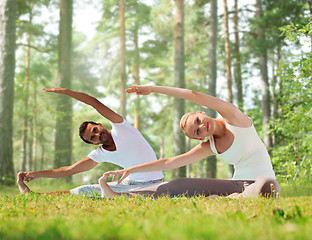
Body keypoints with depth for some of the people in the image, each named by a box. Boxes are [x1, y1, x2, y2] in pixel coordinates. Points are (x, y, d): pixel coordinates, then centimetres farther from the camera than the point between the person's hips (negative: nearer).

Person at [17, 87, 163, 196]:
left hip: (153, 184, -4)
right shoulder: (99, 155, 3)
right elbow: (68, 170, 5)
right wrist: (36, 174, 1)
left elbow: (95, 103, -16)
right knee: (86, 191, 2)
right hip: (131, 184, 4)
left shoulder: (119, 126, -6)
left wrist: (65, 91, -14)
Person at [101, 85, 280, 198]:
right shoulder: (209, 147, 6)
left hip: (261, 180, -4)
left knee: (268, 186, -44)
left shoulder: (234, 119, -8)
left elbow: (194, 96, -19)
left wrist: (153, 89, -12)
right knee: (180, 185, -7)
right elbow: (169, 163, 8)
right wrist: (130, 170, 4)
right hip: (237, 185, 5)